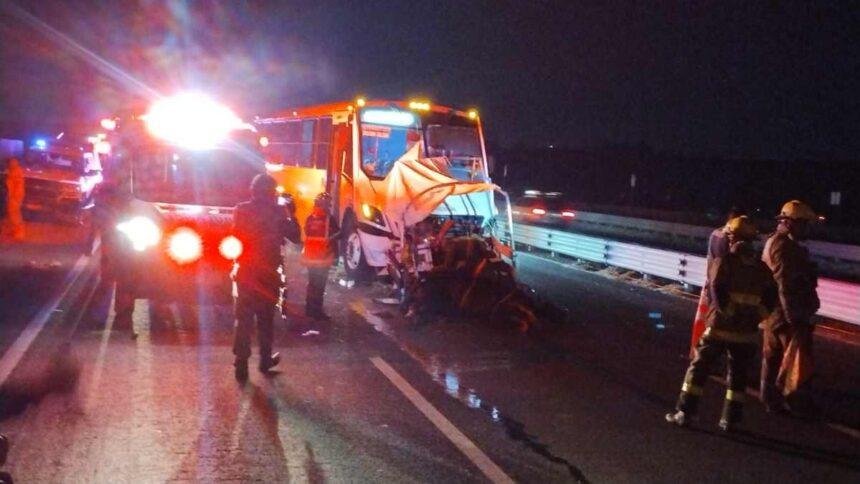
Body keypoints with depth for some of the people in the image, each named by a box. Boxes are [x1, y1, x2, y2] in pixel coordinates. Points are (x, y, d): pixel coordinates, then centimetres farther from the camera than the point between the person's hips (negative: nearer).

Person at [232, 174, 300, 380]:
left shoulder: (241, 210, -2)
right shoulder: (276, 212, -8)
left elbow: (236, 237, 5)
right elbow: (294, 236, -3)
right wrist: (291, 214, 8)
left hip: (245, 272, 1)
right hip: (268, 274, -1)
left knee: (244, 319, 4)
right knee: (266, 318, 14)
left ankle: (241, 363, -2)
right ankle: (265, 359, 24)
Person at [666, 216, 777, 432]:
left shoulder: (723, 262, -8)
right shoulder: (762, 268, 7)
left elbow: (718, 292, -17)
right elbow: (770, 300, 6)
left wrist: (727, 312, -5)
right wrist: (753, 317, 8)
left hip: (719, 327, -4)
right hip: (747, 332, 4)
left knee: (698, 369, 6)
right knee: (737, 376, 14)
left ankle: (684, 413, 6)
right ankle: (730, 420, 16)